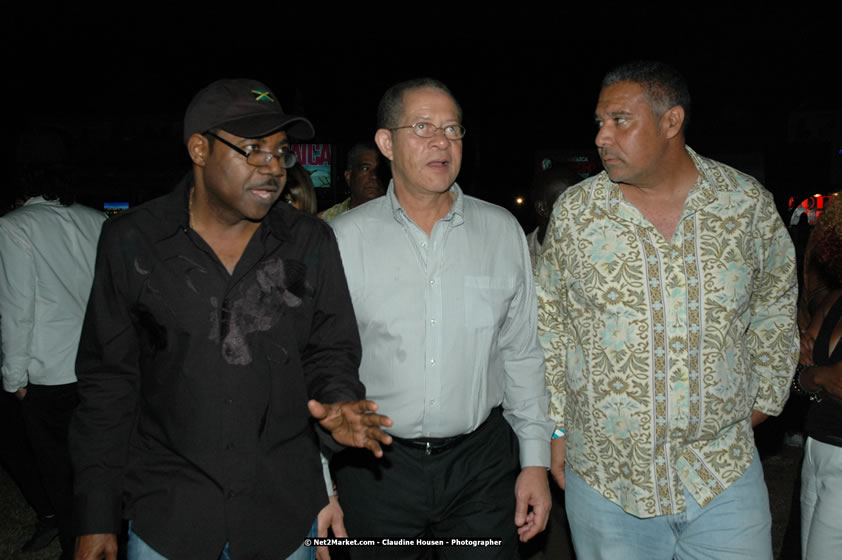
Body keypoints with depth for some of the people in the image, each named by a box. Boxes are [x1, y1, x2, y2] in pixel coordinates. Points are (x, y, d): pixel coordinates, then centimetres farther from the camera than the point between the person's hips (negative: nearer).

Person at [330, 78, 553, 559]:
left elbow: (523, 356, 6)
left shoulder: (503, 232, 1)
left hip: (482, 463, 2)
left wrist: (536, 461, 5)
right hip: (377, 465, -1)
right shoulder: (343, 239, -5)